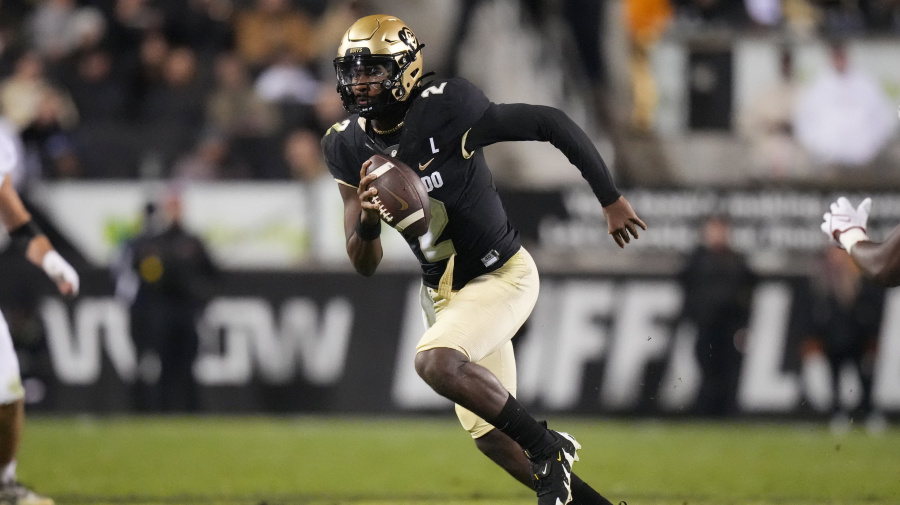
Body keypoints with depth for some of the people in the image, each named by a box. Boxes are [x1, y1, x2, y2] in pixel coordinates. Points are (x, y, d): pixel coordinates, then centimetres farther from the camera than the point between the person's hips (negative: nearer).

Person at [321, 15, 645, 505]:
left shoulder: (447, 112, -22)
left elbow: (552, 123, -15)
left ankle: (550, 447, -13)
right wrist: (366, 220, -25)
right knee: (491, 437, 9)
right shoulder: (351, 148, -4)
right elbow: (365, 264, -1)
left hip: (500, 276, -7)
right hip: (443, 293, 7)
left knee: (436, 362, -31)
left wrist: (611, 201, -9)